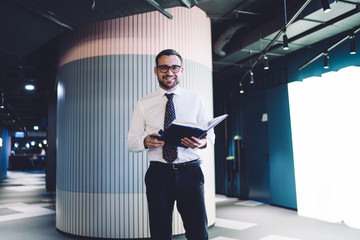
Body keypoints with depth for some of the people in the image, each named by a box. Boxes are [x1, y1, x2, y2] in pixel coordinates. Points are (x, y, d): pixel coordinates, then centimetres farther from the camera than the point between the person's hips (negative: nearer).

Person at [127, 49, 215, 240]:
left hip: (190, 172, 0)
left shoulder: (195, 100, 9)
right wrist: (145, 142, -16)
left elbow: (210, 134, 9)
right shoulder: (143, 105, 8)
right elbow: (131, 141, 7)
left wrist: (202, 142, -14)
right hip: (158, 174, 0)